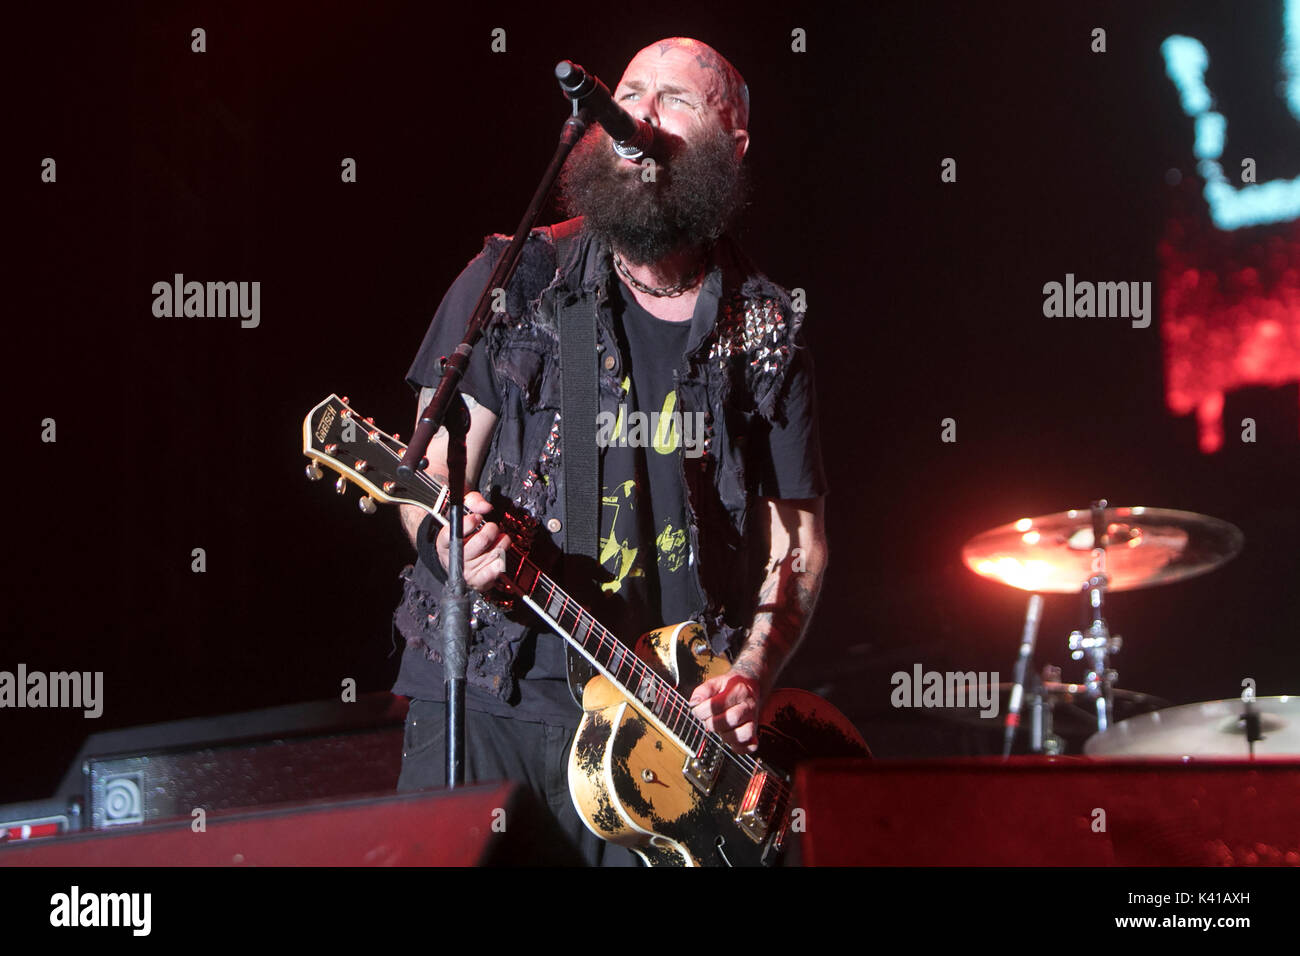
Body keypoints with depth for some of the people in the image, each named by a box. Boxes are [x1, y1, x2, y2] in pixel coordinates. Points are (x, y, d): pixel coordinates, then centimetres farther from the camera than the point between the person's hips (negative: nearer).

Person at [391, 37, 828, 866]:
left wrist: (751, 674, -5)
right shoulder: (517, 280, 3)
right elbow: (435, 468, 3)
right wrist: (454, 538, -20)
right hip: (487, 697, -1)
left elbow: (798, 534, 11)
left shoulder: (767, 335, 7)